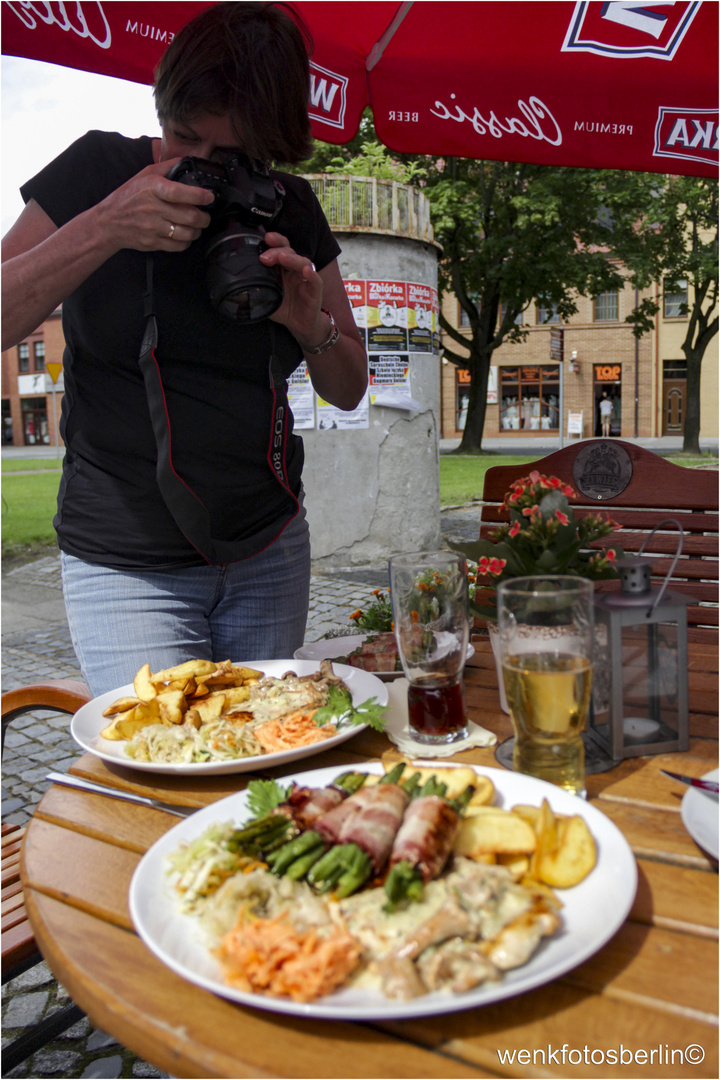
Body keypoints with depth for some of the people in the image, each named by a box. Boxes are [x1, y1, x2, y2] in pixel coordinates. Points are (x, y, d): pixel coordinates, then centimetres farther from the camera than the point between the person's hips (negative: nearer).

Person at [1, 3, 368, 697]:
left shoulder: (291, 210, 4)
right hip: (127, 566, -3)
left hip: (271, 554, 3)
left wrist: (311, 325, -13)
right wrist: (103, 229, -22)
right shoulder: (99, 169, -3)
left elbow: (349, 390, 8)